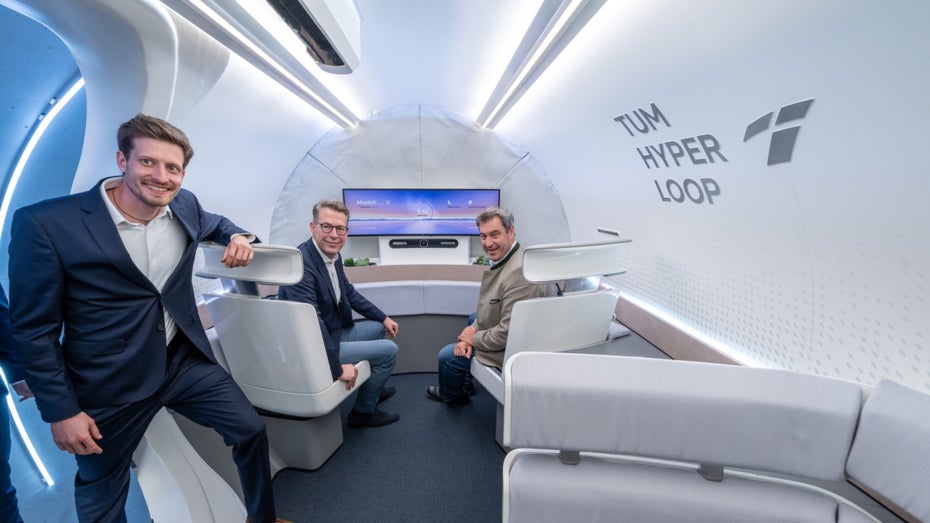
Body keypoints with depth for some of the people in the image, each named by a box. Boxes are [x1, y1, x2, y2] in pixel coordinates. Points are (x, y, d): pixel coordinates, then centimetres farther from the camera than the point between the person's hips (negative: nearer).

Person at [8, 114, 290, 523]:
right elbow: (33, 330, -11)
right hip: (109, 385, -3)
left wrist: (237, 236, -2)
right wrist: (60, 411, -8)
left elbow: (214, 223, 22)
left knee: (250, 430, 9)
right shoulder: (46, 223, -18)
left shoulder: (185, 205, -4)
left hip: (185, 361, 4)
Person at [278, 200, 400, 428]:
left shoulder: (333, 255, -2)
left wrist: (383, 318, 13)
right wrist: (337, 369, -27)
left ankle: (372, 388, 41)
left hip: (334, 332, 9)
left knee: (378, 328, 22)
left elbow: (348, 292, 13)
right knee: (389, 349, -7)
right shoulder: (301, 264, -29)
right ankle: (363, 411, 14)